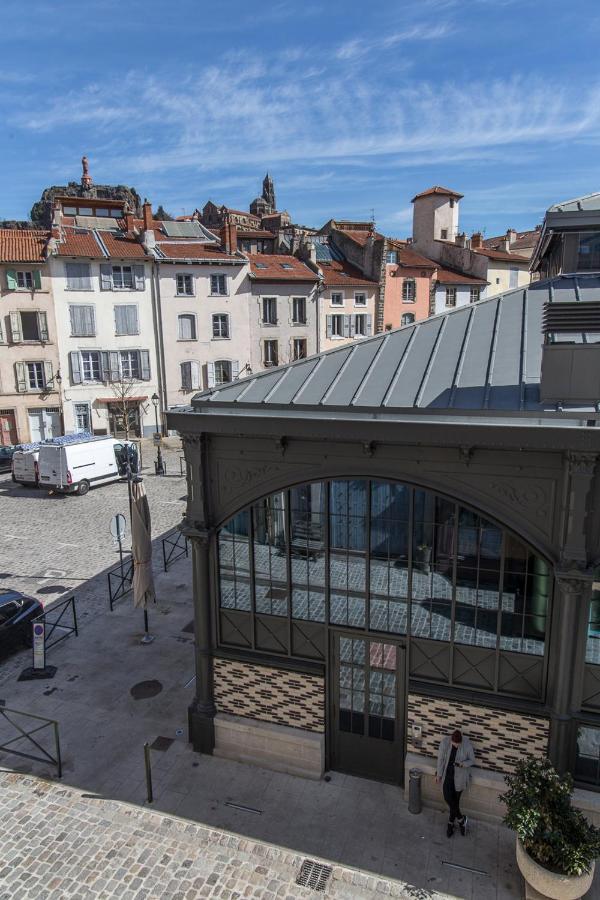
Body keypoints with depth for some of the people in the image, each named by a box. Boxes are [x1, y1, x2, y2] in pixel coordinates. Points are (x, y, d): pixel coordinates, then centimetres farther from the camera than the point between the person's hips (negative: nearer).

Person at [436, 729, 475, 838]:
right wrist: (439, 774, 1)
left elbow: (472, 760, -6)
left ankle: (451, 822, 33)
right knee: (448, 798, -3)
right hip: (447, 774, 1)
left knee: (455, 800, 9)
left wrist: (462, 764, -25)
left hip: (459, 776, -1)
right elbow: (440, 758, -6)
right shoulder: (444, 741, -19)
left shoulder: (467, 745, -22)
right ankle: (461, 819, 22)